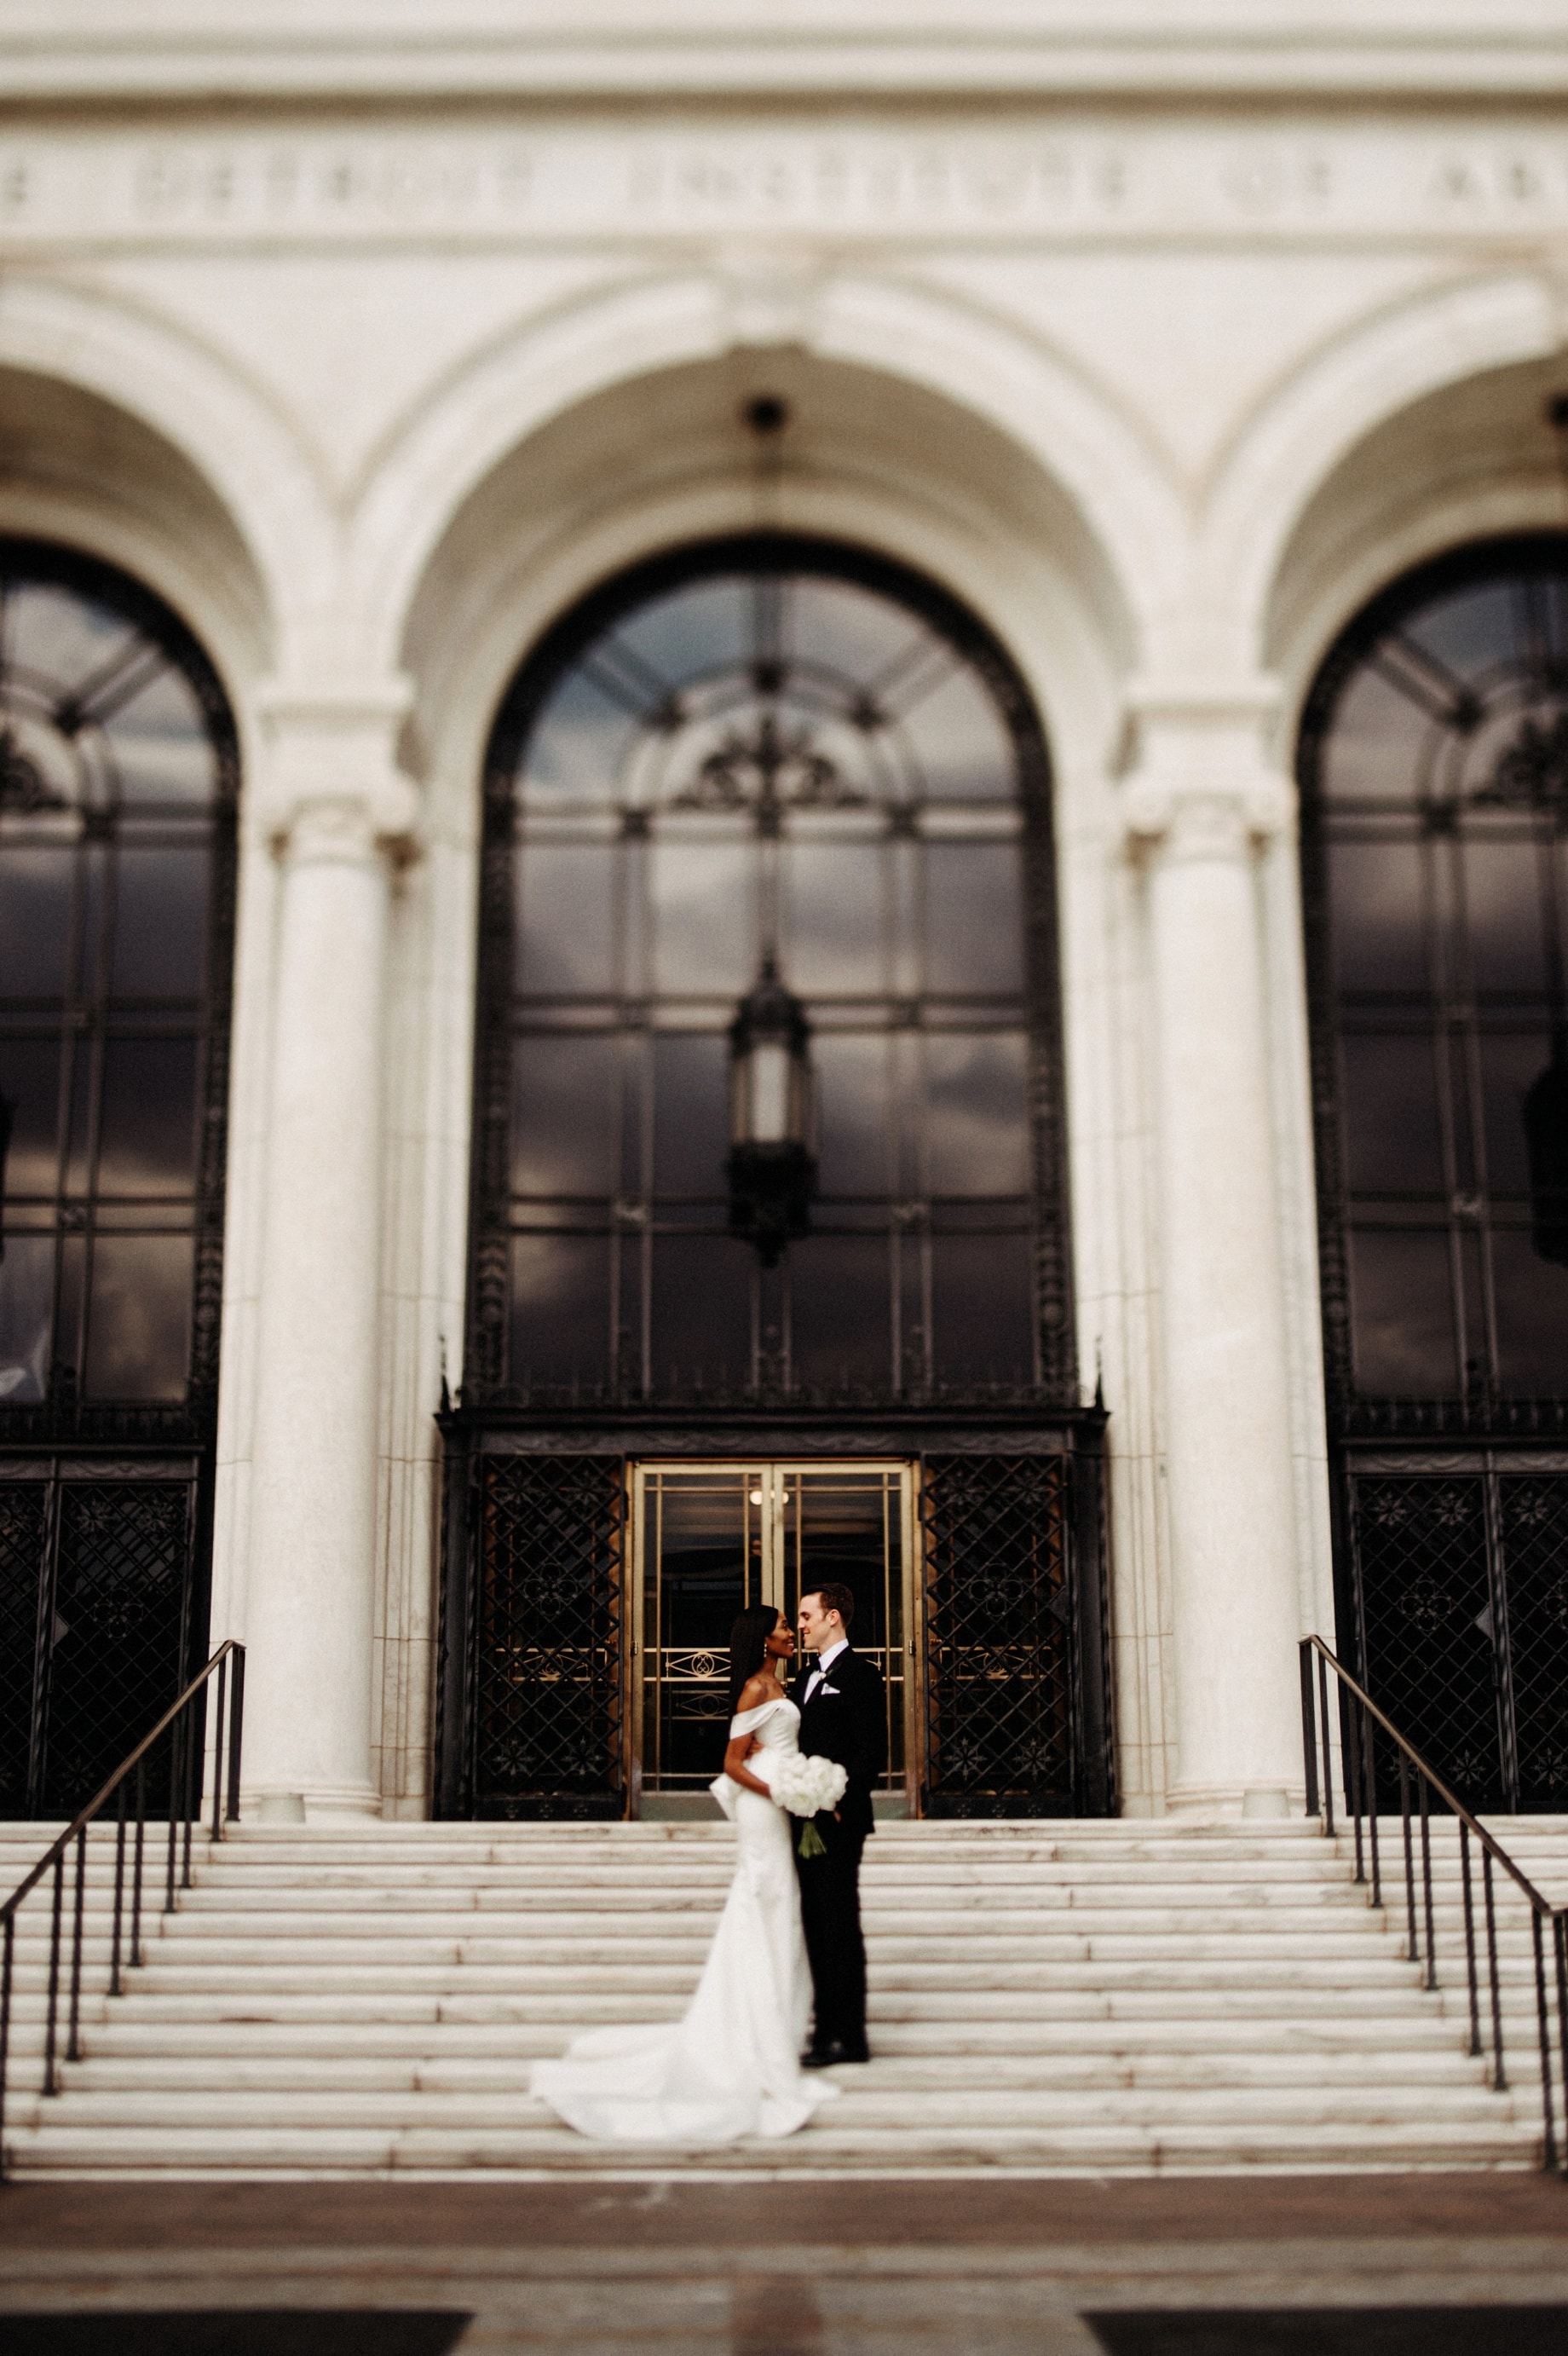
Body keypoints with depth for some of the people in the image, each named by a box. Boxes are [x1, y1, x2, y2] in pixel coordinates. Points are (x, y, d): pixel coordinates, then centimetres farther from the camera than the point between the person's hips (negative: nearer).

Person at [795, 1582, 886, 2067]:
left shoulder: (860, 1674, -9)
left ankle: (849, 2037, 0)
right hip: (808, 1823, 9)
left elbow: (872, 1753, -15)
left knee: (839, 1927, -5)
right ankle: (827, 2026, 19)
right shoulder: (812, 1677, 19)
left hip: (838, 1823, -9)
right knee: (816, 1927, 12)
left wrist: (838, 1801, -20)